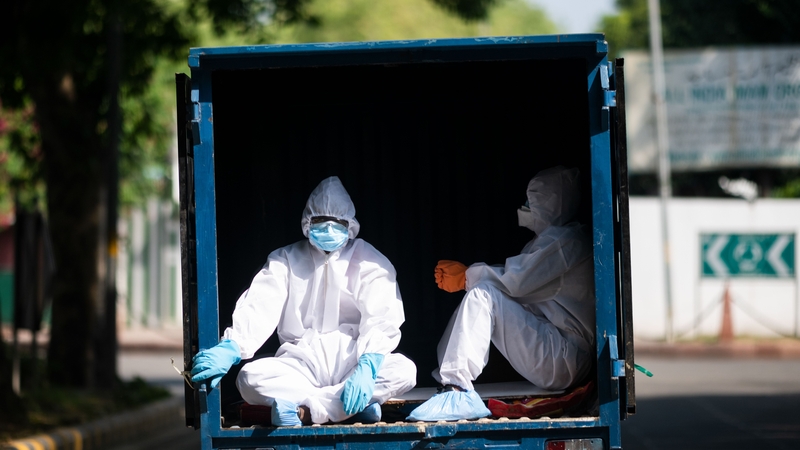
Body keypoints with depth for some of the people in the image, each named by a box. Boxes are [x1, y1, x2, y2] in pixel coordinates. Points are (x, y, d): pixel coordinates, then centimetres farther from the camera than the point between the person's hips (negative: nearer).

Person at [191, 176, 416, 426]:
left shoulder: (369, 262, 4)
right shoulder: (285, 261, 9)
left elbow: (382, 319, -11)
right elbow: (259, 309, -7)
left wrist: (367, 366, -31)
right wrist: (229, 348, -28)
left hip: (352, 360, 0)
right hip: (302, 365, 0)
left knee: (404, 370, -31)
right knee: (251, 378, -29)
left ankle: (304, 410, -31)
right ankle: (359, 404, -33)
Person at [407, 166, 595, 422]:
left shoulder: (565, 240, -8)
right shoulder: (550, 240, 25)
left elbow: (515, 281, -16)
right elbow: (514, 280, 14)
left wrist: (467, 276, -1)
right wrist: (462, 277, 0)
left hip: (565, 359, -11)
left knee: (483, 295, -21)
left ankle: (457, 393, -32)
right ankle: (446, 383, -1)